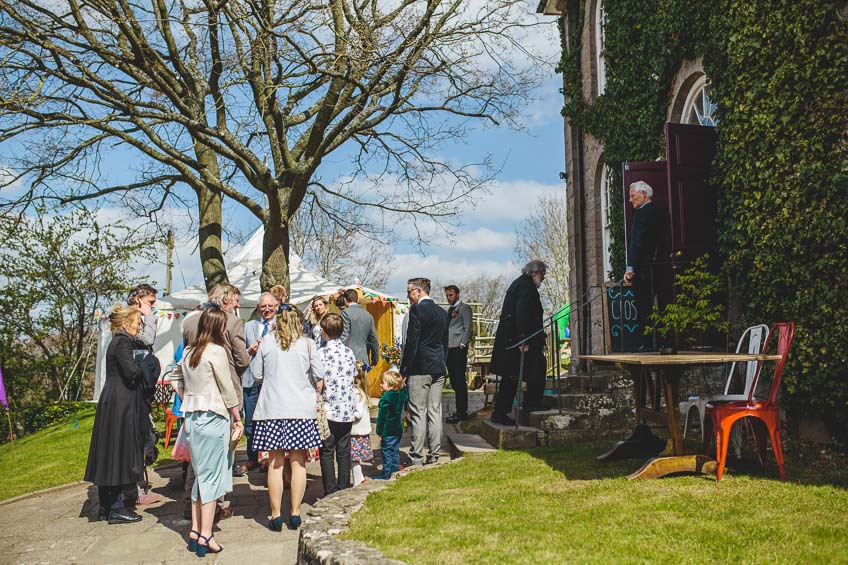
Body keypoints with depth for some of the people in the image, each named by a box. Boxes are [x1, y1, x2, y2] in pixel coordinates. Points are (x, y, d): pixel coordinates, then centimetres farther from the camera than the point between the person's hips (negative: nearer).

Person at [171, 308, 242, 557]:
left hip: (191, 417, 7)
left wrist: (189, 403, 16)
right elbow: (227, 389, -10)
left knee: (200, 475, 16)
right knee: (212, 476, -1)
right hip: (213, 417, -7)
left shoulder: (188, 352, 9)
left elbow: (177, 380, 15)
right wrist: (238, 419, -3)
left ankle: (195, 531, 19)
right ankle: (205, 536, 1)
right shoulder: (217, 351, -12)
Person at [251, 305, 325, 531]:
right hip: (301, 409, 0)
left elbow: (257, 375, 6)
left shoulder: (266, 344, 0)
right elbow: (319, 375, -1)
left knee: (275, 462, 6)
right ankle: (295, 513, 9)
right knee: (298, 462, 6)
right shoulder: (307, 344, -2)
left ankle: (276, 515, 9)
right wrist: (316, 388, 19)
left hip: (272, 409, 1)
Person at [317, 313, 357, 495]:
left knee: (327, 452, 5)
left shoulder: (321, 353, -10)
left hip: (328, 410, -4)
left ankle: (331, 491, 6)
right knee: (344, 452, 10)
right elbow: (354, 378, 10)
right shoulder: (349, 352, 4)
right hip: (347, 410, 4)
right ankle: (344, 489, 15)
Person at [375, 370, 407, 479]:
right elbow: (406, 399, 27)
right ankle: (395, 471, 22)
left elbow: (382, 416, -17)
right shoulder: (401, 394, 2)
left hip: (388, 430, -8)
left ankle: (386, 474, 6)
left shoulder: (385, 398, -19)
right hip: (398, 429, 8)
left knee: (386, 452, 1)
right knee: (395, 451, 16)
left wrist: (379, 431, -11)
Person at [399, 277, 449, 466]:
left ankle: (416, 458, -1)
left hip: (419, 369, -7)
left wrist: (403, 370, -9)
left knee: (418, 414, -4)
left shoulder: (417, 310, -10)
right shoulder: (442, 312, 13)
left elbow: (411, 342, -14)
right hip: (438, 369, 7)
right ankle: (434, 456, 13)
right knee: (435, 412, 9)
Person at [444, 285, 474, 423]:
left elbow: (468, 328, -8)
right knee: (454, 381, 9)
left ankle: (462, 412, -6)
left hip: (459, 348, -8)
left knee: (460, 381, -8)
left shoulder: (464, 308, -2)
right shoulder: (449, 310, 21)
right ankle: (461, 410, 15)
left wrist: (462, 344, -15)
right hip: (449, 348, 8)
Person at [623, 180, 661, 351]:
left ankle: (647, 342, -5)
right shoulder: (655, 211, 17)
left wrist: (630, 267, -18)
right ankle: (649, 342, 13)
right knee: (649, 305, 11)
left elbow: (638, 242, -19)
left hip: (642, 267, -10)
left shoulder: (642, 212, -12)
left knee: (644, 307, -6)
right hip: (651, 265, 10)